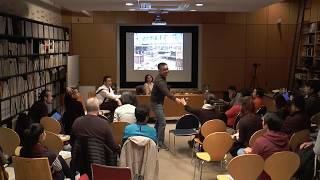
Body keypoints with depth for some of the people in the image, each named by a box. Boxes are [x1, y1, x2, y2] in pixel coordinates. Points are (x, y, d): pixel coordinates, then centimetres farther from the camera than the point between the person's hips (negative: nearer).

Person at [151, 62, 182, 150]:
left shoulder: (163, 78, 5)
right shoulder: (159, 80, -28)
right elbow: (165, 91, -45)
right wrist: (175, 99, -59)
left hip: (159, 102, 10)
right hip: (156, 103, -10)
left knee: (158, 121, 21)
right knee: (162, 123, -12)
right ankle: (161, 143, -5)